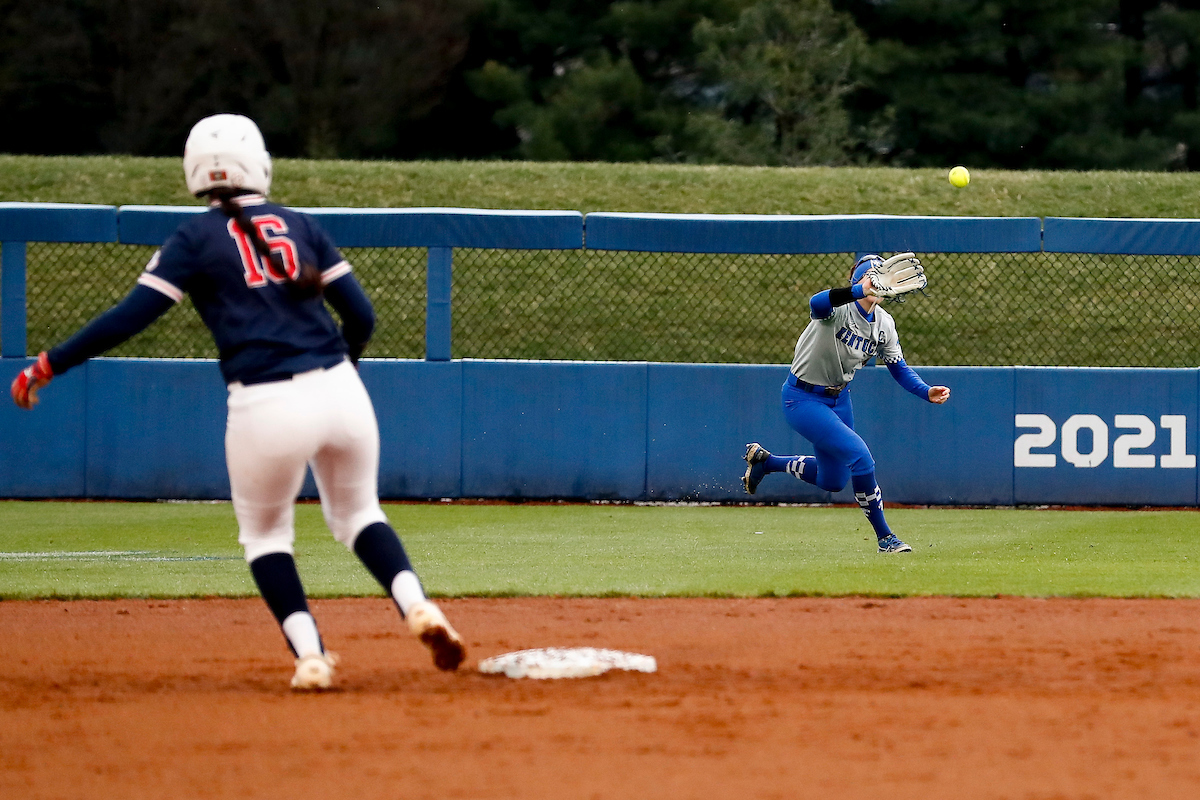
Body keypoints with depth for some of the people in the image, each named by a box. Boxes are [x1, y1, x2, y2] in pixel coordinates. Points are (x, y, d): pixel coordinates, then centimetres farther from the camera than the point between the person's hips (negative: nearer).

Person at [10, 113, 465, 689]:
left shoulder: (196, 237, 3)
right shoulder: (300, 226, 13)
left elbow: (132, 316, -5)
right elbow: (360, 315, 11)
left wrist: (50, 365, 0)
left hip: (266, 406, -3)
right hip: (340, 393, 3)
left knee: (265, 534, 19)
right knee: (358, 515, 22)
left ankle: (310, 657, 5)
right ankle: (418, 608, -2)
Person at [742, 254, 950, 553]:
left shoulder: (884, 324, -3)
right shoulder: (840, 307, -26)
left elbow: (898, 368, 5)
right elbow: (817, 303, -51)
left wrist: (927, 392, -14)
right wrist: (861, 291, -68)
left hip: (838, 399, 8)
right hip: (803, 399, -8)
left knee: (833, 481, 18)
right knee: (859, 455, -22)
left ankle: (763, 460, 41)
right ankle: (884, 537, -10)